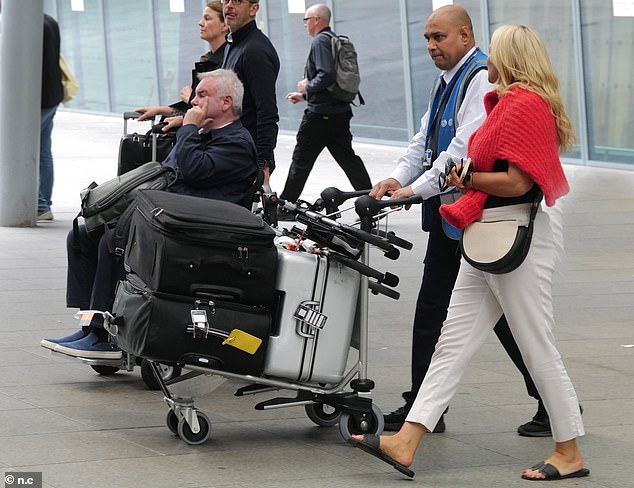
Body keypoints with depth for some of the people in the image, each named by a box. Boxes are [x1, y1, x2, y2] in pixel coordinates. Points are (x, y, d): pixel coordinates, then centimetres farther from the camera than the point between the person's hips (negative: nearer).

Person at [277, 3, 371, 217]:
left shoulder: (320, 41, -12)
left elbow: (327, 76, -25)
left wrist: (308, 87, -9)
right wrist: (304, 95, 24)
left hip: (320, 113, -9)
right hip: (340, 111, 9)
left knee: (301, 160, -1)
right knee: (347, 157, 10)